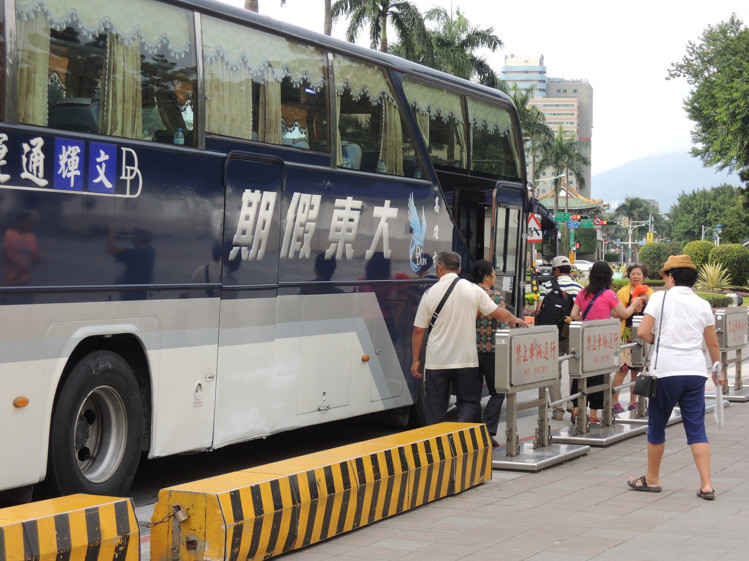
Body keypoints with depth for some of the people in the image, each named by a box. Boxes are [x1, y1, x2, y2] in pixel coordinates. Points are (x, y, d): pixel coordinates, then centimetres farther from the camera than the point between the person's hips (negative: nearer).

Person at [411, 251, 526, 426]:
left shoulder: (430, 293, -3)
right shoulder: (473, 290, -2)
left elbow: (419, 331, -1)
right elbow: (500, 313, 6)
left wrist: (415, 360, 9)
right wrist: (514, 319, 28)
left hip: (436, 362, 0)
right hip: (466, 360, 0)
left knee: (435, 410, 9)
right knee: (468, 401, 13)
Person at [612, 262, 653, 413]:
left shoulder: (649, 292, 14)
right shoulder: (622, 292, 5)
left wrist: (646, 299, -9)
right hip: (627, 333, -3)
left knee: (636, 369, 7)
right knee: (623, 368, -10)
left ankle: (633, 401, 15)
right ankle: (614, 401, -6)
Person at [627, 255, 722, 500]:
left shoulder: (660, 298, -1)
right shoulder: (703, 305, 9)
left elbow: (642, 332, -9)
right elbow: (713, 344, 15)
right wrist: (717, 370, 30)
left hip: (667, 371, -3)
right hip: (696, 371, 3)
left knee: (657, 426, 11)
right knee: (696, 429, 5)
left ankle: (652, 479, 24)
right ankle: (706, 485, -2)